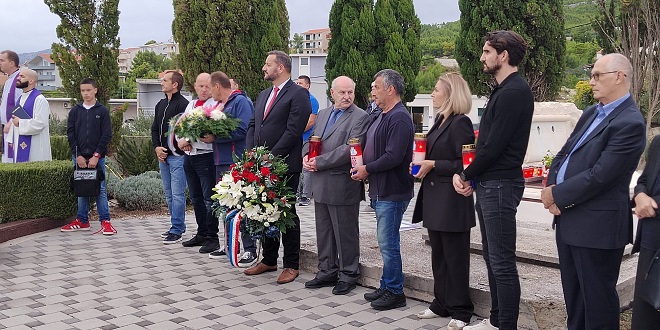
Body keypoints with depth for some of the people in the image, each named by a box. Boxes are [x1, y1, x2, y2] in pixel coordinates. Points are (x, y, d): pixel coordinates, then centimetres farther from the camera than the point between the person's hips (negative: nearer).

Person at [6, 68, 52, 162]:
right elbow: (15, 119, 21)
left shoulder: (39, 100, -12)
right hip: (19, 145, 9)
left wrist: (20, 122, -13)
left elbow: (40, 123, -21)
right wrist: (11, 140, 15)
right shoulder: (21, 98, 16)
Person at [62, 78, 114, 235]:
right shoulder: (75, 111, 9)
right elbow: (70, 134, 5)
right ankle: (82, 221, 16)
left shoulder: (103, 111, 2)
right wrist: (78, 155, -6)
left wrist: (96, 156, -11)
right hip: (79, 157, 3)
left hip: (97, 158, -3)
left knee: (100, 190, -2)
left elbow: (107, 135, -4)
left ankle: (105, 221, 0)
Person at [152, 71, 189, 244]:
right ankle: (178, 226, 23)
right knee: (169, 194, 14)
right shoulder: (160, 104, 16)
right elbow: (155, 128, 19)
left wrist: (169, 149, -13)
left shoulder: (183, 104, -11)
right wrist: (157, 147, 4)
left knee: (177, 194, -7)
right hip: (163, 156, 9)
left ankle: (176, 230, -2)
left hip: (177, 156, -9)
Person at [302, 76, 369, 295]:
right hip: (321, 185, 7)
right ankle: (327, 271, 28)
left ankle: (348, 275, 17)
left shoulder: (360, 117, -9)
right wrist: (306, 156, -4)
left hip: (343, 186, -7)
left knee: (345, 233, 4)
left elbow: (349, 149, -19)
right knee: (324, 232, 16)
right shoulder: (323, 114, 16)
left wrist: (319, 162, -17)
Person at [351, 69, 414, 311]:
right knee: (386, 242, 17)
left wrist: (367, 169, -13)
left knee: (388, 243, -3)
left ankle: (394, 292, 8)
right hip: (381, 190, 10)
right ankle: (387, 287, 27)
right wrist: (361, 167, 5)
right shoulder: (382, 116, 15)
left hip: (392, 192, -10)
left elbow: (393, 157, -25)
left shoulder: (399, 118, -17)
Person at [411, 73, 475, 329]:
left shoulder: (460, 123, -14)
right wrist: (421, 161, 4)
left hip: (452, 201, -9)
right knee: (438, 255, 16)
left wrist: (433, 165, -17)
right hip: (435, 198, 9)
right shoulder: (440, 121, 13)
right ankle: (442, 304, 27)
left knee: (455, 257, 2)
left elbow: (464, 164, -19)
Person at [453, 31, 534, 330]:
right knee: (492, 258, 17)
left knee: (502, 263, -5)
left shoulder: (513, 92, -16)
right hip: (488, 184, 11)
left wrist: (467, 175, -6)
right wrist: (468, 175, 4)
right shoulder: (503, 90, 17)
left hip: (500, 186, -11)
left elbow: (494, 146, -20)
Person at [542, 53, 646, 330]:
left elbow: (600, 175, -22)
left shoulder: (629, 123, -17)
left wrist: (557, 195, -13)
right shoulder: (591, 113, 12)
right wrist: (551, 188, -5)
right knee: (573, 295, 19)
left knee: (596, 298, 4)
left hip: (596, 226, -9)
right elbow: (564, 154, 13)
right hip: (569, 219, 9)